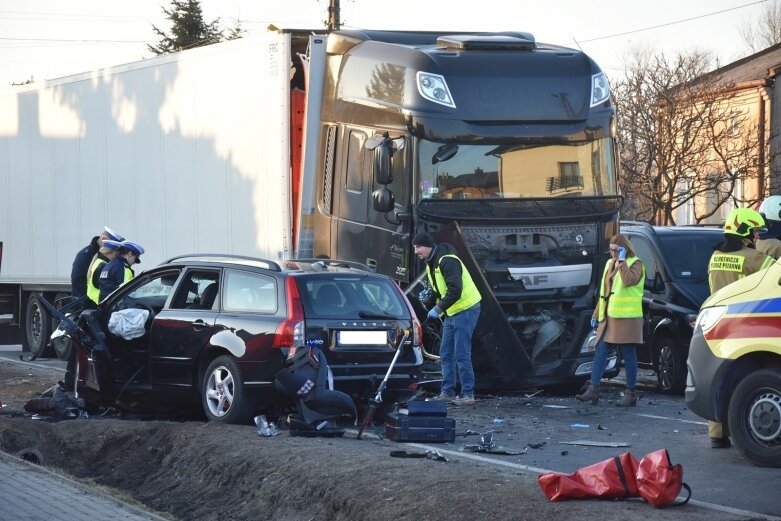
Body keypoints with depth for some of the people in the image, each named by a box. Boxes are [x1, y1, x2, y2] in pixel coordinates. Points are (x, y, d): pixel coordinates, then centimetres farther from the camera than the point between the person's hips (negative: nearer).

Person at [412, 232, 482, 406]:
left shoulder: (447, 261, -20)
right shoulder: (431, 265, 13)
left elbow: (455, 290, -28)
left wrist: (438, 308, -27)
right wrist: (425, 306, 8)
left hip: (466, 310, -10)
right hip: (451, 313, 10)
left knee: (461, 355, -10)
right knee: (446, 355, 12)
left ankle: (468, 395, -5)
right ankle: (447, 393, 18)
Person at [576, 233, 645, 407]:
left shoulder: (635, 264, -3)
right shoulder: (610, 264, 18)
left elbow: (629, 280, -25)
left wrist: (622, 262, -19)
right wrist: (597, 314, 21)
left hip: (626, 318, -7)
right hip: (608, 318, 7)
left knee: (628, 355, -1)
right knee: (600, 352, 0)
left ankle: (630, 394, 4)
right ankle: (593, 390, -1)